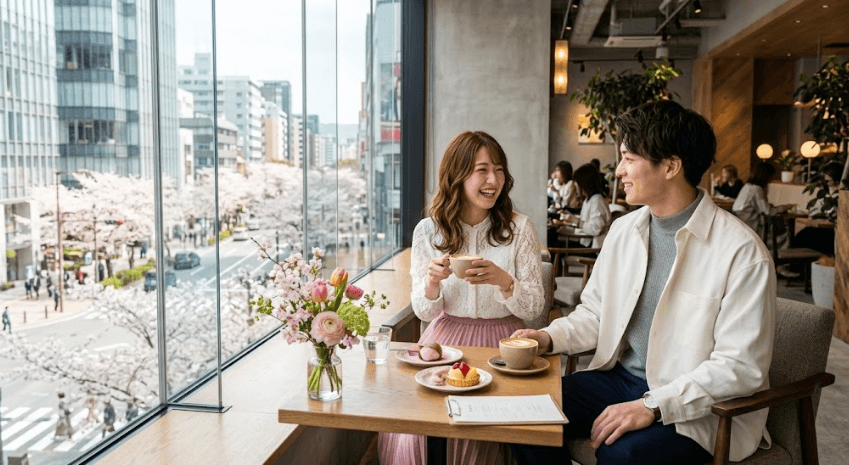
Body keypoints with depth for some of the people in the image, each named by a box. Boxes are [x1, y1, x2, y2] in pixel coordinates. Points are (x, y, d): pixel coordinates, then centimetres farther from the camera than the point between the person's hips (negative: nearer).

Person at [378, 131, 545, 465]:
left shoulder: (519, 229, -4)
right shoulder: (428, 231, -1)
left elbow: (534, 308, -3)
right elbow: (424, 313, 3)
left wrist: (503, 281, -23)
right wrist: (432, 280, -19)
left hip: (500, 342, -1)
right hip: (446, 337, 1)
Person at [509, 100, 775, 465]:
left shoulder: (742, 253, -16)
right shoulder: (623, 230, 5)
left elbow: (740, 367, -18)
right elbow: (596, 314, 13)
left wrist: (652, 406, -26)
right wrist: (549, 337, -6)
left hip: (701, 406, -5)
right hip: (621, 378, 6)